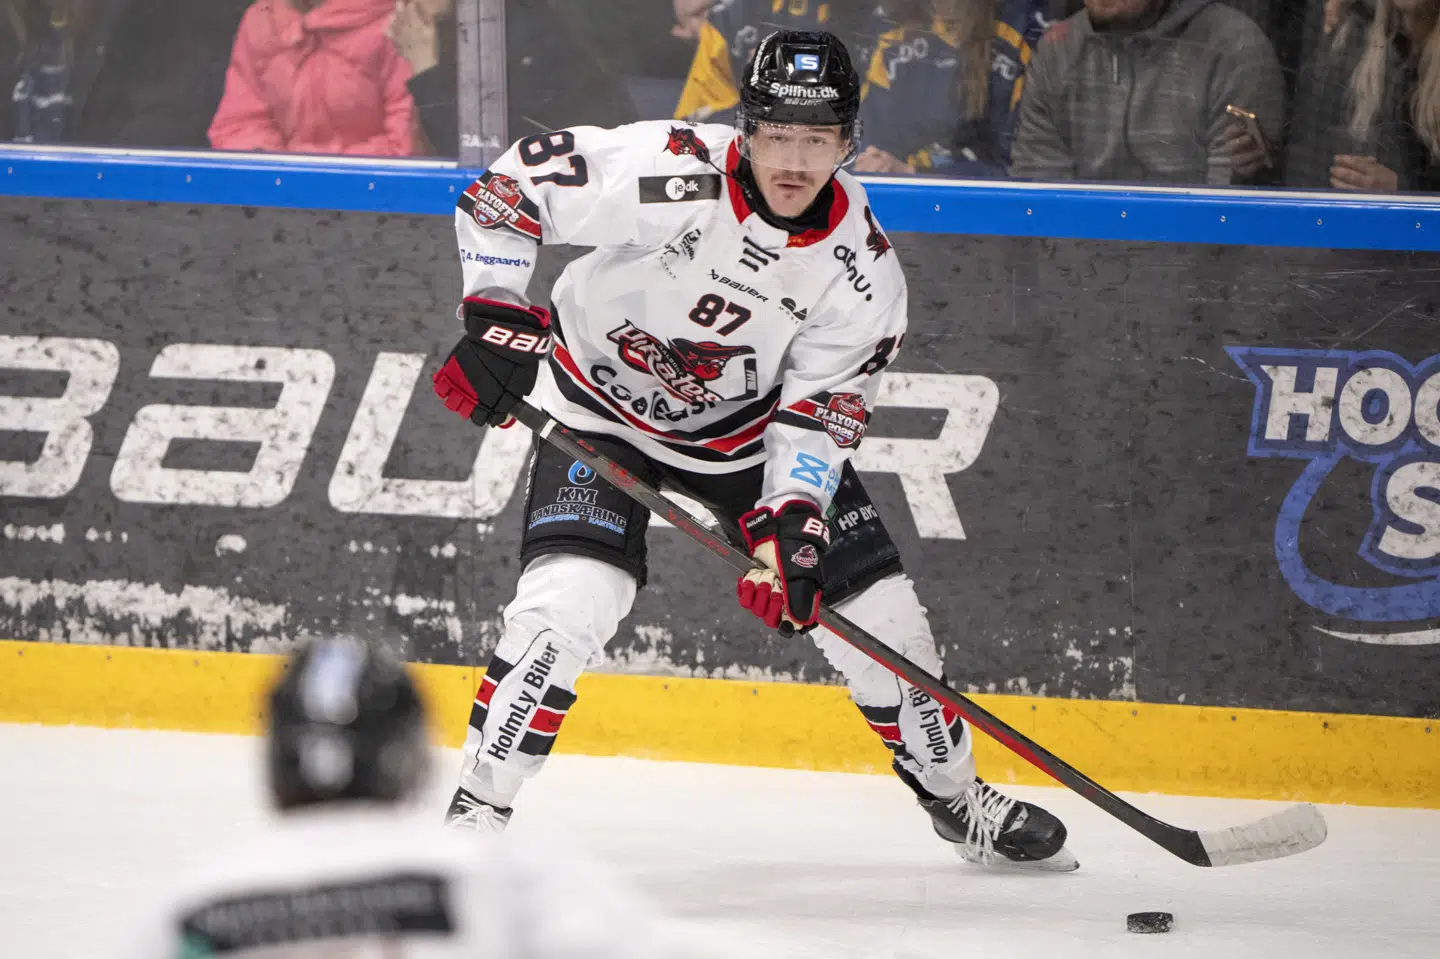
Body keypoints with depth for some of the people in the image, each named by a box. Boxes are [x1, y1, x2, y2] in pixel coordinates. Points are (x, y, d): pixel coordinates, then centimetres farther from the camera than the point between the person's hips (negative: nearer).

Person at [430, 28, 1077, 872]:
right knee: (570, 599, -25)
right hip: (602, 405, -4)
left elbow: (818, 412, -13)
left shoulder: (860, 268, -18)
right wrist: (498, 320, -25)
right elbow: (512, 185, -22)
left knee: (878, 607, 3)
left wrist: (790, 525, -26)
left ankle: (955, 796, 26)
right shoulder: (671, 175, -30)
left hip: (749, 422, 4)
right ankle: (480, 808, -12)